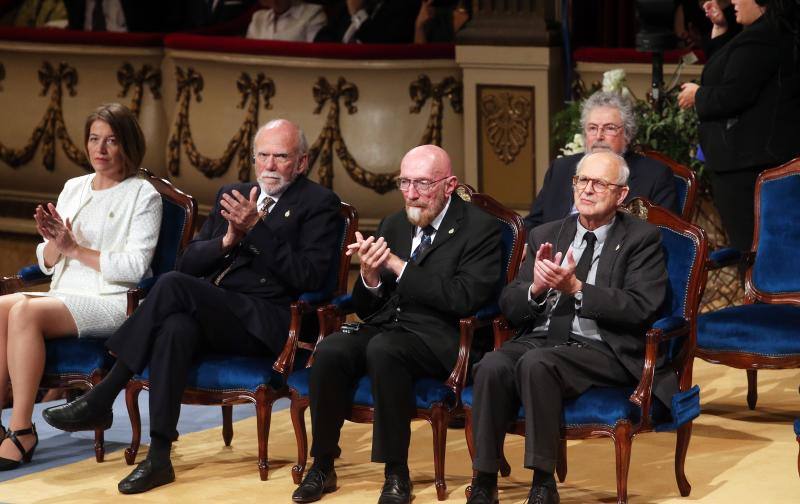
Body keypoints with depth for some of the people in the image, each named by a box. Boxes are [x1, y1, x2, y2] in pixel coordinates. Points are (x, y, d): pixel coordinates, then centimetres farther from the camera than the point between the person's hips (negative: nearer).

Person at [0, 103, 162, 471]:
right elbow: (47, 264, 18)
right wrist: (54, 243, -5)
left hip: (111, 303, -6)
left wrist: (75, 249, -13)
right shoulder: (73, 188, 20)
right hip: (64, 295, 6)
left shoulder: (143, 195, 1)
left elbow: (135, 266, -12)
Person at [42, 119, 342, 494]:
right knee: (176, 328, -34)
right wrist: (228, 240, -3)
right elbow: (189, 262, 17)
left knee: (173, 284, -29)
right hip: (210, 314, 5)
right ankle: (158, 457, -34)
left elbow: (309, 278, -9)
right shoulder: (232, 195, 23)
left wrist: (257, 227, -15)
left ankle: (100, 401, -23)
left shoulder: (318, 204, 5)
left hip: (264, 321, -5)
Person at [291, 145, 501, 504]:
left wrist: (398, 266, -16)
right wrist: (369, 276, -8)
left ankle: (397, 475, -25)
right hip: (384, 327, 5)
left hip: (437, 340, -5)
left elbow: (465, 299, -17)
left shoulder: (480, 228, -2)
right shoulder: (393, 226, 16)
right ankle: (322, 467, -13)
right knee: (330, 350, -25)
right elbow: (366, 309, 16)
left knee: (383, 349, -35)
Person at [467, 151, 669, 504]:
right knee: (493, 366, -30)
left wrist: (576, 288, -16)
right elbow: (509, 307, 13)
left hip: (602, 350, -4)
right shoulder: (545, 236, 18)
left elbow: (641, 309, -9)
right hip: (540, 339, 4)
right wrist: (536, 288, -10)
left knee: (535, 363, -35)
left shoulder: (642, 239, 5)